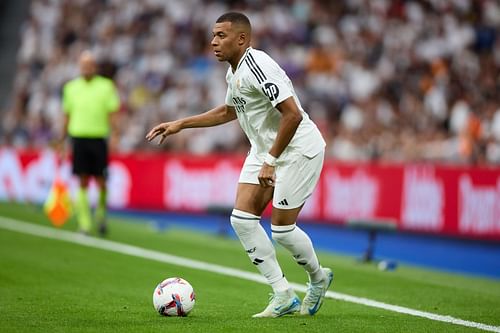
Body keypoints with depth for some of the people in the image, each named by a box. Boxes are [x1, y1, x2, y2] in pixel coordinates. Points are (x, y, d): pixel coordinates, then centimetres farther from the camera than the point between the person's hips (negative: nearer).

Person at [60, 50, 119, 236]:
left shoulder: (106, 86, 2)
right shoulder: (71, 87, 10)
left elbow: (113, 111, 1)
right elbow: (67, 114, 15)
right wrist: (63, 139, 14)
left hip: (99, 138, -1)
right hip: (78, 137, 1)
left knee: (101, 181, -1)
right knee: (83, 182, -2)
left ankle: (101, 215, 24)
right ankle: (84, 224, -2)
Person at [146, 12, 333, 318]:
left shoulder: (258, 67, -24)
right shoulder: (233, 72, 7)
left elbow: (293, 114, -29)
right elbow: (229, 111, 27)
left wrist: (271, 161, -25)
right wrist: (180, 124, 22)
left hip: (298, 148, -9)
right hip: (265, 148, 9)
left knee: (282, 229, -7)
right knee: (242, 219, -2)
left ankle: (318, 278, 23)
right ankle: (283, 295, 6)